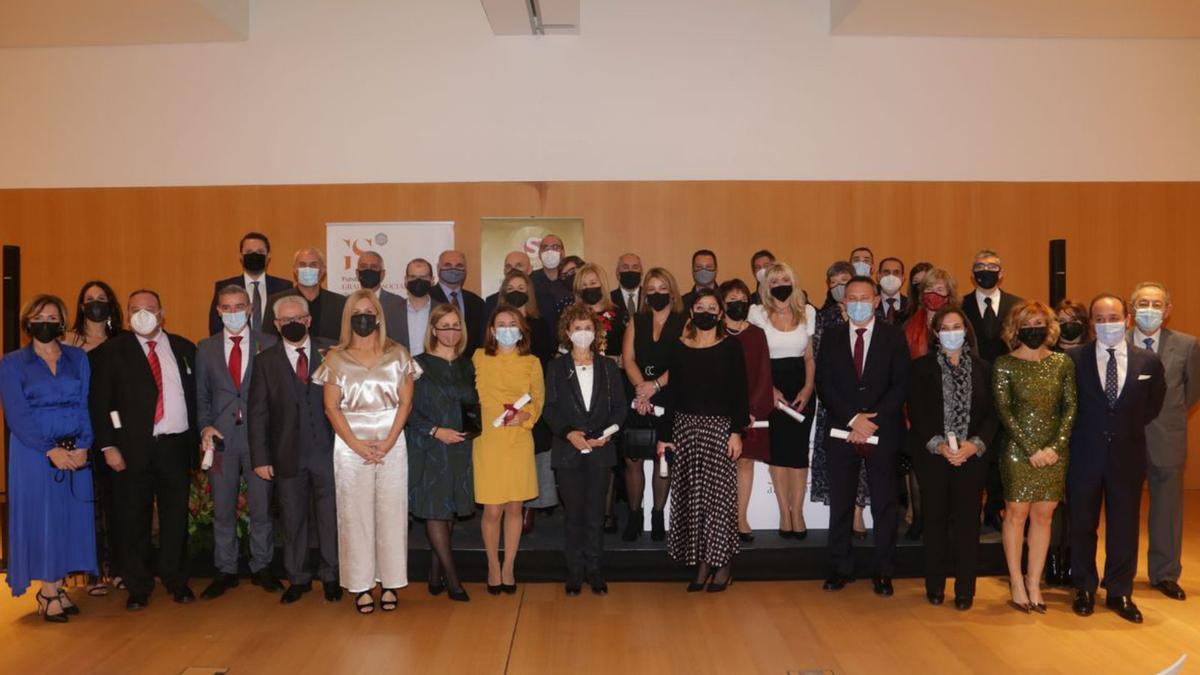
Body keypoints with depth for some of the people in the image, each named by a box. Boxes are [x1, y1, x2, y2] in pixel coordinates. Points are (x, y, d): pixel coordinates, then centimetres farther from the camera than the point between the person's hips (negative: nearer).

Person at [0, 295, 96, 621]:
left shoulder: (78, 358, 9)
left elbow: (86, 405, 4)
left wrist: (82, 446, -10)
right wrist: (51, 450, -15)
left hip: (77, 452, 3)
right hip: (34, 452, -3)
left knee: (71, 517, 5)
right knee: (41, 517, 1)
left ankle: (56, 587, 17)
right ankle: (48, 592, 11)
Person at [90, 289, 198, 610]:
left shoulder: (183, 349, 10)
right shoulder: (113, 351, 3)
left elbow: (196, 395, 12)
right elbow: (99, 401, -1)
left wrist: (197, 438, 4)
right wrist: (109, 446, -8)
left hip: (176, 446, 2)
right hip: (133, 448, -2)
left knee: (176, 518, 8)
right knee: (133, 520, 4)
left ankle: (176, 581, 22)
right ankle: (138, 588, 17)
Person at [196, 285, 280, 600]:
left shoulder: (269, 344, 2)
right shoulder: (206, 348, 9)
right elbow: (201, 394, 10)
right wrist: (205, 426, -5)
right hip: (221, 437, 2)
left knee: (261, 507, 7)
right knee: (223, 510, 9)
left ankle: (262, 567, 21)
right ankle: (225, 571, 21)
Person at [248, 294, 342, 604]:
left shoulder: (331, 351, 1)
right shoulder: (266, 361, 4)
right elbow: (258, 413, 2)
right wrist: (260, 458, -2)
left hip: (327, 450, -1)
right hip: (288, 454, 1)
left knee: (330, 515, 7)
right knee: (292, 519, 11)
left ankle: (330, 576, 22)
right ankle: (298, 579, 25)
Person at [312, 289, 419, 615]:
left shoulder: (397, 355, 5)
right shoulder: (336, 358, 4)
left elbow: (405, 402, 1)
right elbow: (331, 408, 0)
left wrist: (388, 442, -10)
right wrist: (357, 445, -9)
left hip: (392, 443, 0)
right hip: (350, 445, 0)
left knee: (392, 512, 3)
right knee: (354, 514, 2)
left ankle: (390, 584, 12)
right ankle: (361, 586, 10)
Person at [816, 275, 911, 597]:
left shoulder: (894, 337, 3)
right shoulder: (831, 339, 9)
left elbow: (901, 385, -3)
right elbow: (824, 385, 1)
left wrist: (872, 420, -12)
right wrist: (852, 419, -11)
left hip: (882, 434, -1)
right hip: (841, 433, 2)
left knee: (884, 506, 4)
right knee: (840, 505, 5)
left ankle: (883, 572, 14)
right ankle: (841, 568, 16)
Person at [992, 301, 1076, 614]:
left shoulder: (1062, 363, 6)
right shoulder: (1004, 364, -2)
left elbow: (1070, 407, 3)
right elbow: (1004, 411, -6)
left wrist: (1055, 446, -9)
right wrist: (1031, 449, -11)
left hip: (1054, 451, 3)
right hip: (1017, 450, -3)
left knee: (1043, 516, 6)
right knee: (1016, 514, 2)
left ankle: (1034, 585, 15)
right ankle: (1017, 585, 12)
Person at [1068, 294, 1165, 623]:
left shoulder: (1149, 361, 0)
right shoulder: (1073, 359, -6)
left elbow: (1153, 405, 13)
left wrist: (1128, 429, 9)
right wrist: (1082, 432, 0)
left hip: (1128, 456, 1)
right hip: (1084, 456, -1)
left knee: (1124, 527, 9)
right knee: (1082, 526, 10)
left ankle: (1119, 593, 24)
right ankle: (1085, 588, 27)